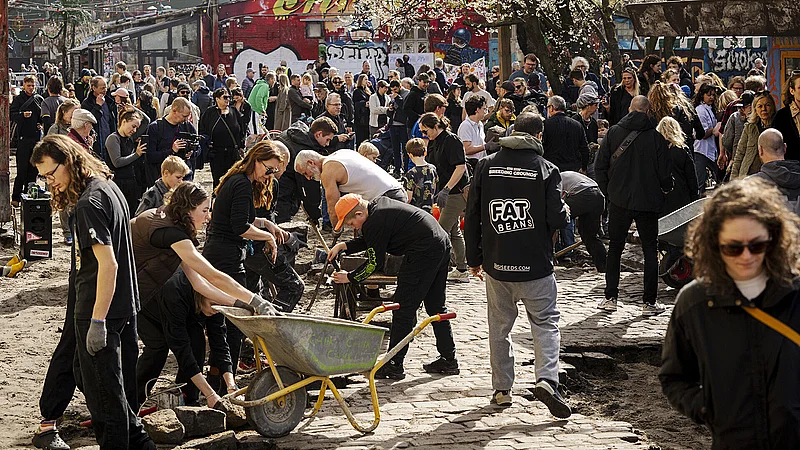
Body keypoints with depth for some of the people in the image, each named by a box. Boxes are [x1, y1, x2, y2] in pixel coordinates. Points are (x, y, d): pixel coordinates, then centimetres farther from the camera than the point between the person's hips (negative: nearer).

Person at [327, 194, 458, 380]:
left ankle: (394, 366, 2)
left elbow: (375, 263, -7)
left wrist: (349, 277, 6)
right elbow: (368, 241, 29)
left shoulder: (374, 223, -14)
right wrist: (343, 246, 21)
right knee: (436, 305, 18)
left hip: (423, 252, -11)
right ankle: (448, 360, 23)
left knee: (403, 309, -2)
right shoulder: (379, 204, 15)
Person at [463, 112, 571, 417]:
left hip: (496, 264, 3)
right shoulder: (546, 169, -7)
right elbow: (556, 219, -11)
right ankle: (546, 379, -14)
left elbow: (472, 216, 4)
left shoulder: (486, 166, 2)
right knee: (546, 324, 6)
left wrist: (474, 258, 13)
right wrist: (566, 210, 14)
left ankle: (501, 389, 17)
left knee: (499, 327, 14)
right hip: (535, 265, -3)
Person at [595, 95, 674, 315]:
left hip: (619, 200, 2)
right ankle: (649, 302, 5)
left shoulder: (613, 133, -2)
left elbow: (599, 167, -1)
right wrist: (666, 188, 15)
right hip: (648, 202, -2)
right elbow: (664, 172, -6)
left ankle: (611, 298, 11)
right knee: (650, 250, 7)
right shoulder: (656, 137, -8)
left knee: (615, 248, 13)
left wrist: (608, 191, 11)